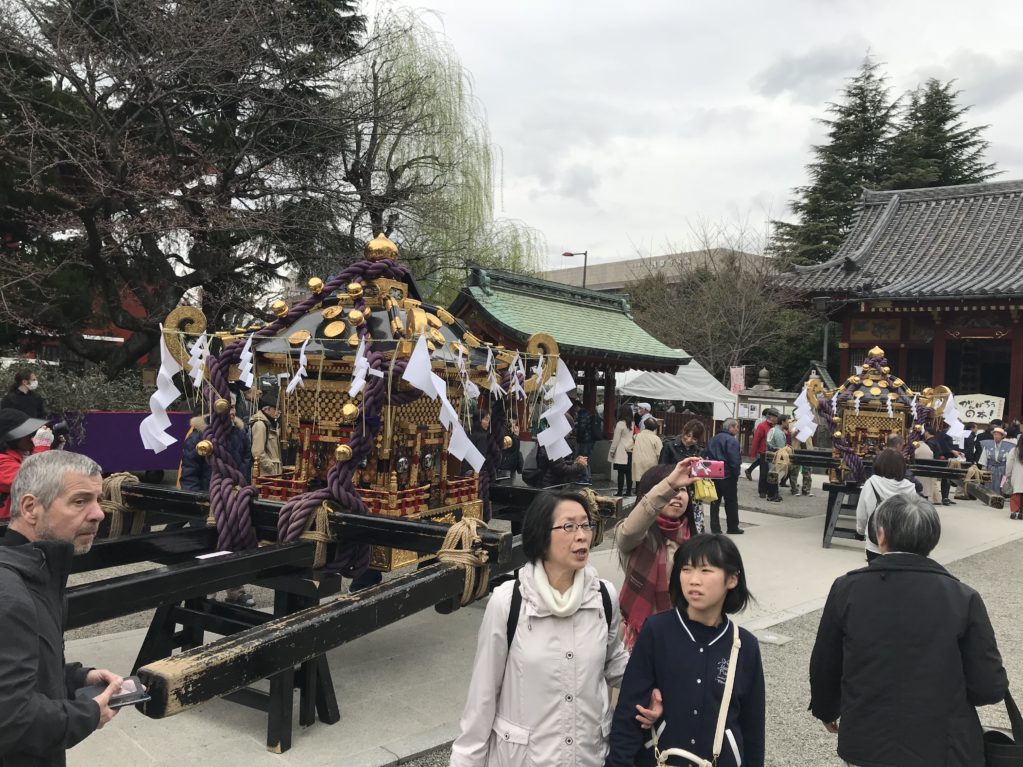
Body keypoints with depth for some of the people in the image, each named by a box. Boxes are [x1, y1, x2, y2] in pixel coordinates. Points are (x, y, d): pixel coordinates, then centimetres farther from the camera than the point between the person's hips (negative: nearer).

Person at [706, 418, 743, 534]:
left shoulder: (713, 439, 9)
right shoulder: (731, 440, -16)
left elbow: (708, 455, 11)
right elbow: (734, 460, -20)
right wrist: (736, 474, -7)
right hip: (728, 476, -6)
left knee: (715, 502, 10)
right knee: (731, 503, 6)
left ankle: (715, 528, 10)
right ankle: (732, 528, 13)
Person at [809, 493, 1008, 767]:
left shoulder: (847, 588, -9)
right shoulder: (963, 598, -10)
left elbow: (823, 665, 1)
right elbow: (990, 688, -7)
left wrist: (826, 710, 20)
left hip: (866, 742, 0)